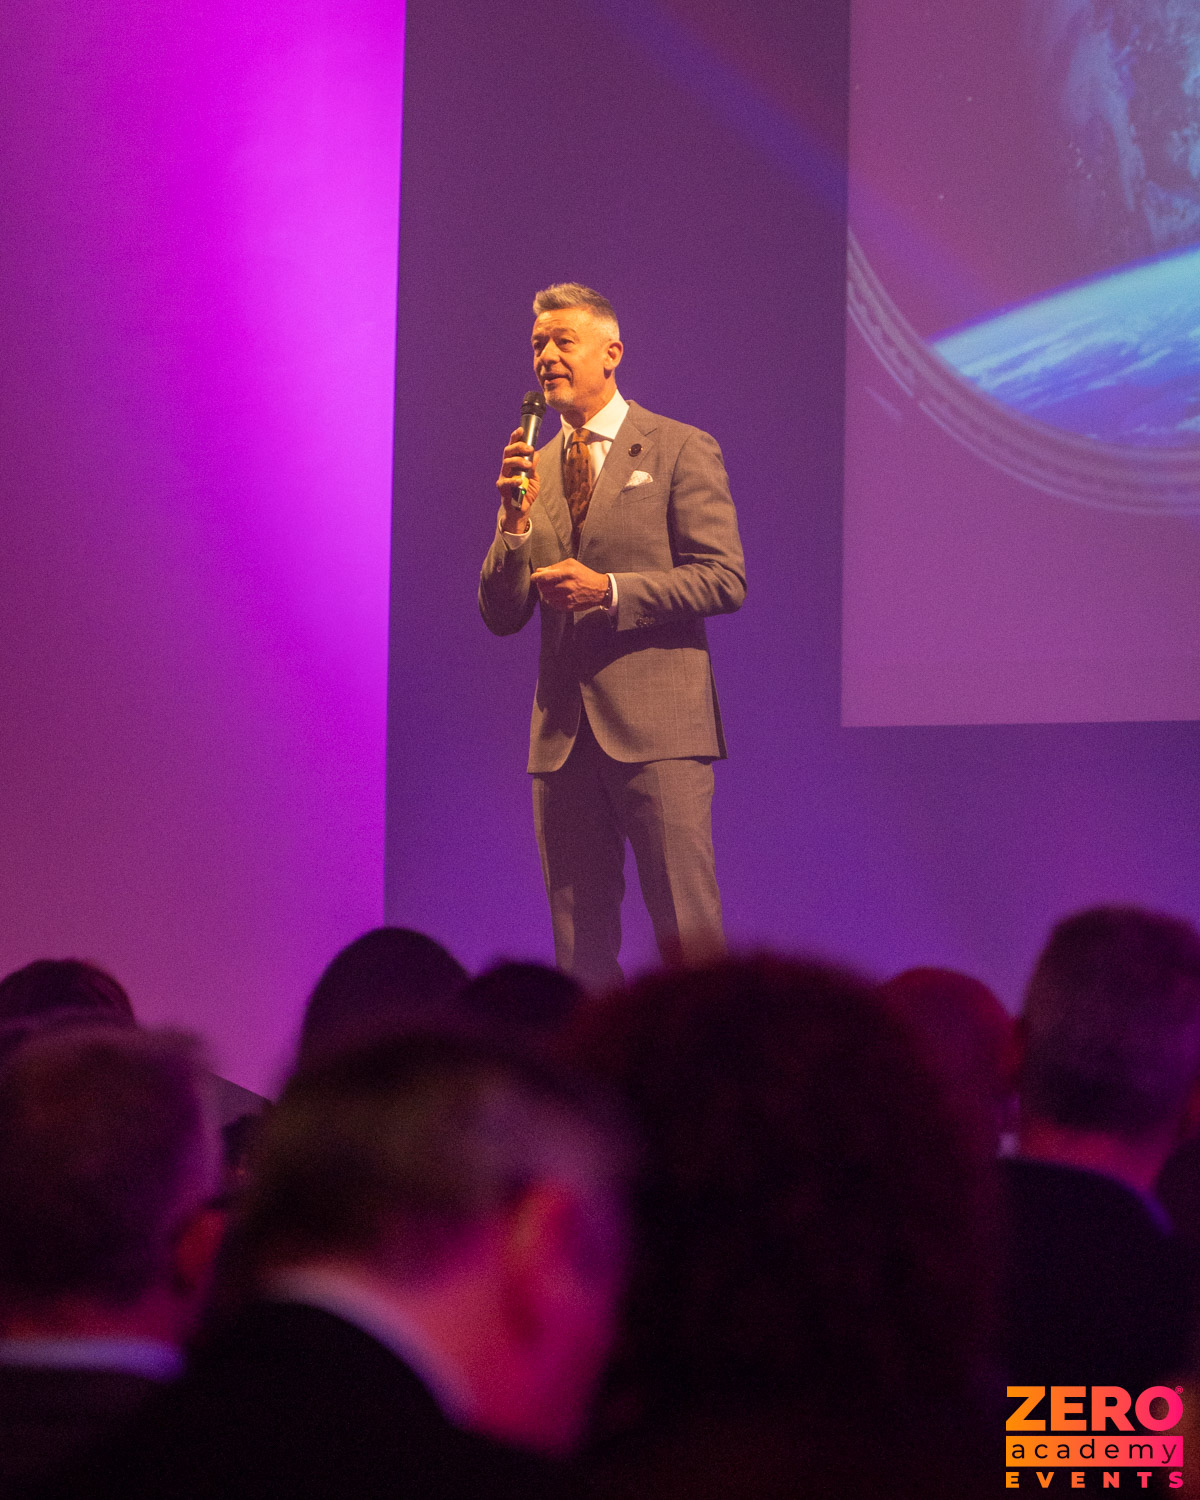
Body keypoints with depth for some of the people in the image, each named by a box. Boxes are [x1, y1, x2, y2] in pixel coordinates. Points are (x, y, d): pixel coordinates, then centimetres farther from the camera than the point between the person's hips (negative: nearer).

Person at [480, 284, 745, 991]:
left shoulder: (681, 450, 2)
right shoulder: (532, 470, 16)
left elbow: (725, 580, -5)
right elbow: (501, 616, 12)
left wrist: (609, 590, -14)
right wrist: (516, 522, -4)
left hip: (656, 726, -5)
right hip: (563, 734, 5)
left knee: (688, 941, -8)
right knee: (581, 952, 6)